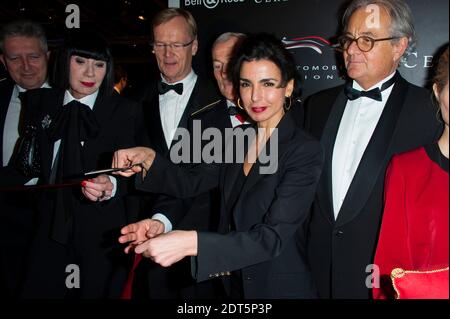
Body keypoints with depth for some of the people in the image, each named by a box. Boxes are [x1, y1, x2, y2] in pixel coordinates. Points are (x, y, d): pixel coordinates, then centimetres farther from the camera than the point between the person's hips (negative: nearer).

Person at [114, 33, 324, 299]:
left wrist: (191, 242, -36)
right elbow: (193, 183, 6)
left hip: (284, 288, -5)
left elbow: (272, 238, -27)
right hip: (235, 285, 6)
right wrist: (147, 159, -11)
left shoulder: (305, 152, -20)